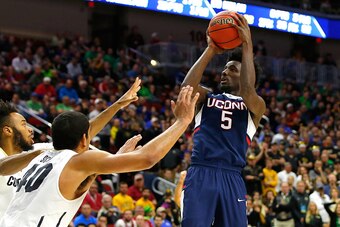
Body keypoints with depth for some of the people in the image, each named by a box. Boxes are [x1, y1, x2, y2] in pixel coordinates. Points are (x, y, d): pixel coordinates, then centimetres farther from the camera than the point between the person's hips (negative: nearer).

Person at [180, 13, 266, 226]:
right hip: (201, 174, 0)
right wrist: (210, 50, -1)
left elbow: (247, 92, -10)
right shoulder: (207, 97, 19)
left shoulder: (256, 106, 14)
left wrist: (247, 45, -8)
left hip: (231, 178, 0)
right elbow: (187, 87, -3)